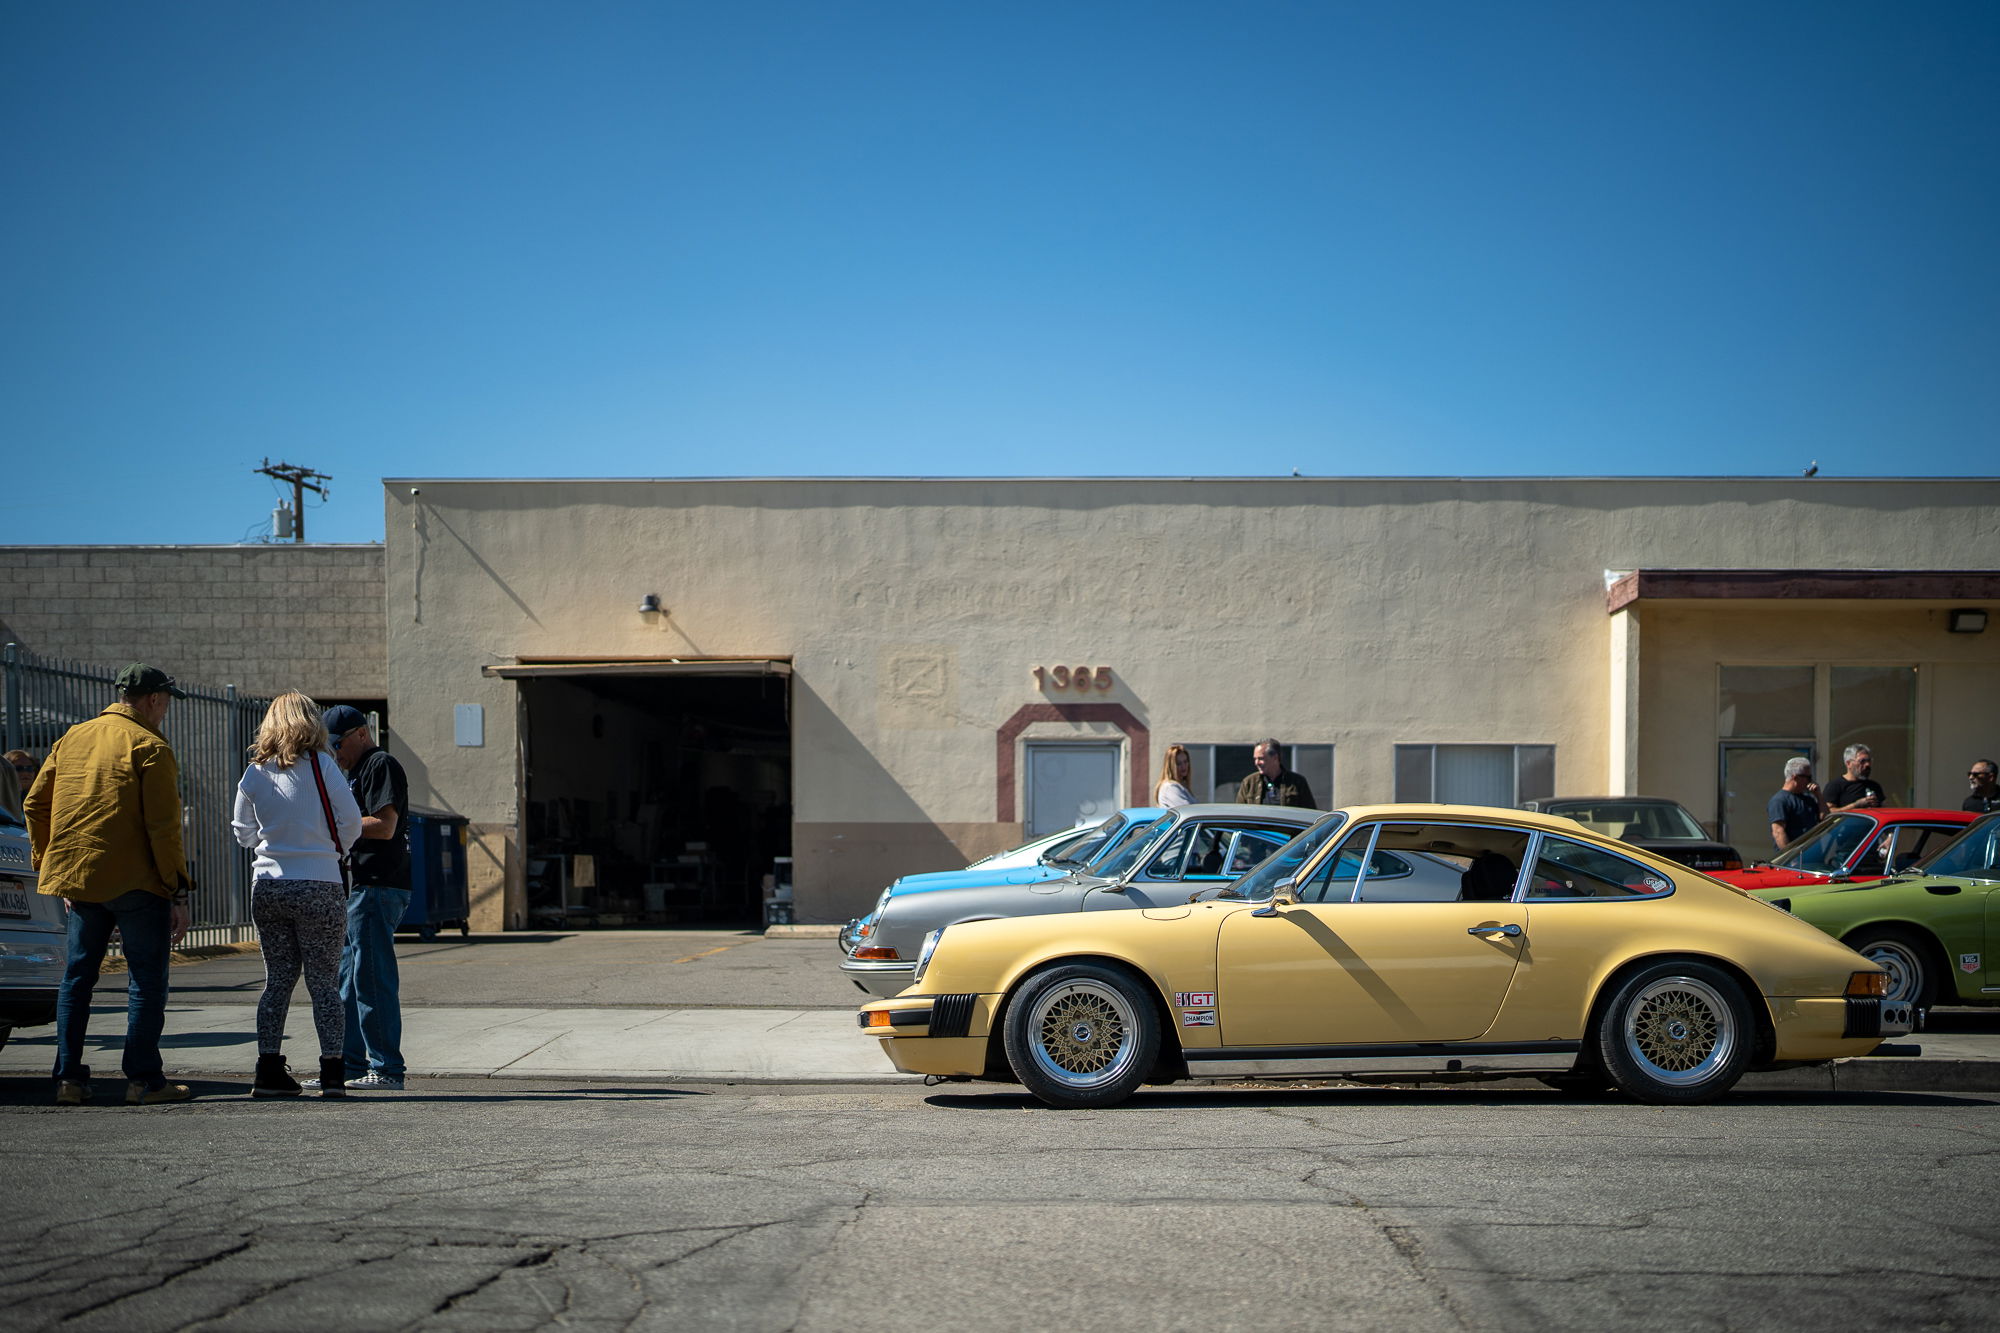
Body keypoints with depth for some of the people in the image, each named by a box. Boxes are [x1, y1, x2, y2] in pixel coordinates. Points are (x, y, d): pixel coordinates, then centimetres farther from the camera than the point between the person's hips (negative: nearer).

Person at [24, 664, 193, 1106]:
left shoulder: (72, 738, 12)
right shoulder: (149, 747, -8)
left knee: (77, 975, 14)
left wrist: (49, 865, 21)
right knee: (146, 980, 1)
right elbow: (163, 826, -14)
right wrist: (178, 893, -11)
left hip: (78, 881, 6)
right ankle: (143, 1079, 0)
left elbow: (36, 805, 15)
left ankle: (69, 1078, 14)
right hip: (136, 882, -6)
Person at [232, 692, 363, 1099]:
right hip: (319, 887, -4)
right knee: (324, 982, 2)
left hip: (267, 886, 4)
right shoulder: (320, 765, -7)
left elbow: (243, 831, 12)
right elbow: (351, 821, -8)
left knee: (278, 979, 11)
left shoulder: (254, 773, 4)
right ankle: (332, 1072, -2)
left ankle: (269, 1072, 11)